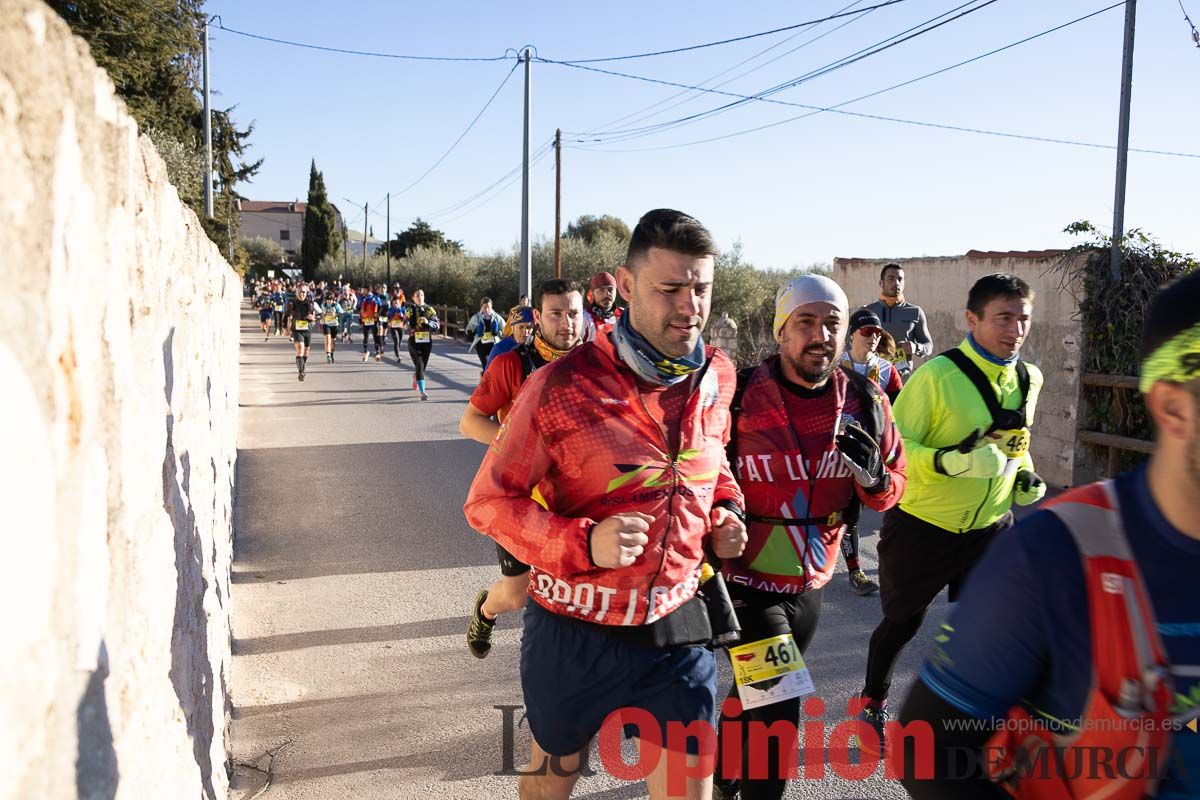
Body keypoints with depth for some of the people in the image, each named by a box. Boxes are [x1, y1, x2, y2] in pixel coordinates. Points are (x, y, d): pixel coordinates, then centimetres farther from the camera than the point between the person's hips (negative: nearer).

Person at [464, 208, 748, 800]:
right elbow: (488, 501, -12)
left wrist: (725, 510, -2)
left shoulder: (718, 378, -3)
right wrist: (584, 543, -27)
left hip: (676, 630, 3)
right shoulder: (561, 388, -18)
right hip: (576, 631, -2)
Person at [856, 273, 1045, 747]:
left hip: (991, 530, 5)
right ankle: (873, 701, 39)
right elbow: (895, 445, -19)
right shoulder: (938, 375, -19)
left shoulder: (1029, 380, 4)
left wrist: (1025, 474, 3)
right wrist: (949, 461, -34)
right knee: (902, 622, 14)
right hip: (921, 526, -5)